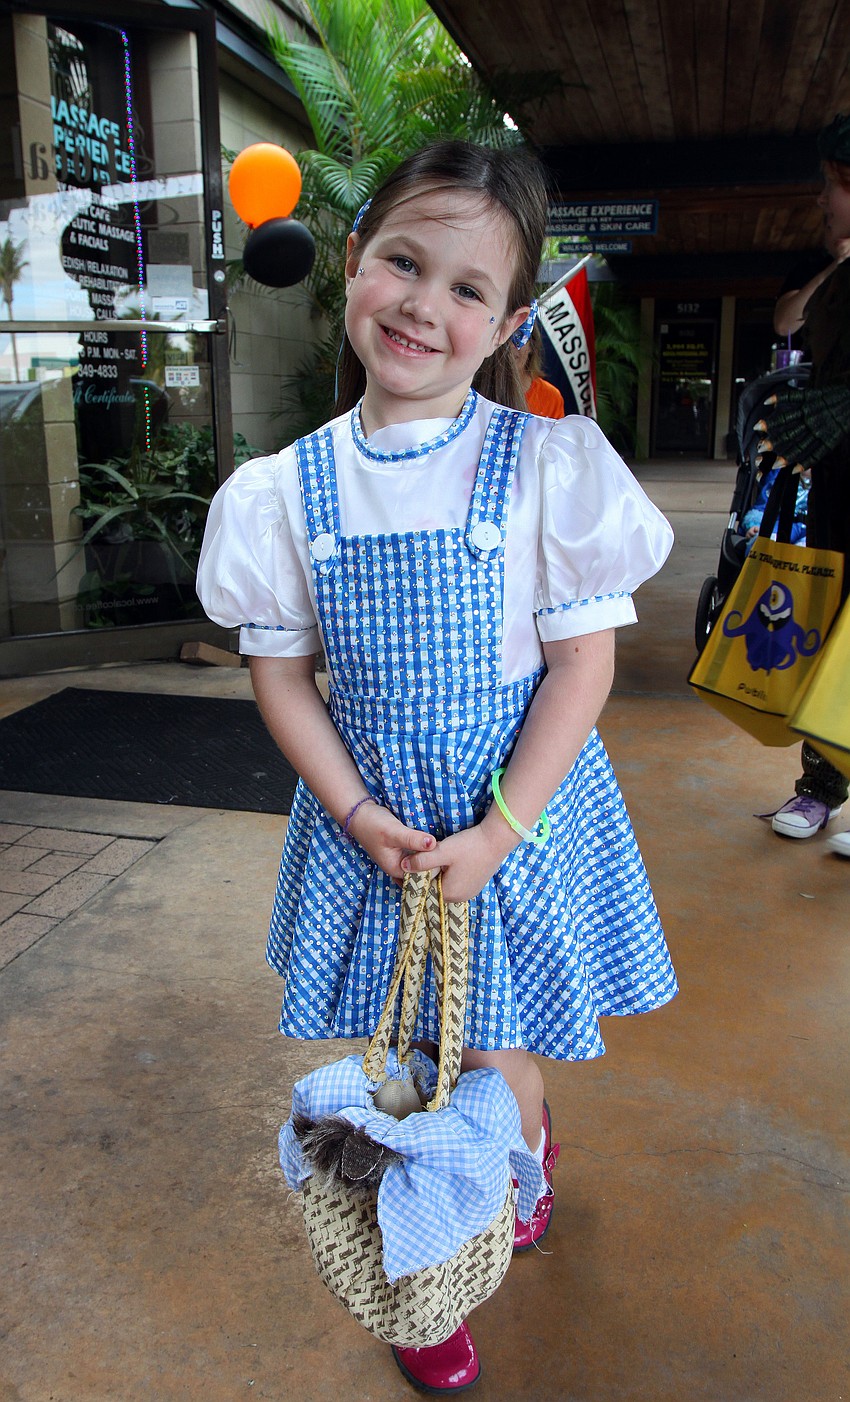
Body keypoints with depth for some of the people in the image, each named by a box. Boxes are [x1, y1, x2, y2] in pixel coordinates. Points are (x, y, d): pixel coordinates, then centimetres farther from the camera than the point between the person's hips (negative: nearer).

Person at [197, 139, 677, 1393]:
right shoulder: (288, 488, -4)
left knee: (495, 1056, 8)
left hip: (522, 800, -2)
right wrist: (356, 814, -9)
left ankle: (524, 1150, 47)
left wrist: (498, 833, -15)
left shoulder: (550, 465, -11)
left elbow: (583, 661, -10)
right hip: (371, 811, 2)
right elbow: (280, 670, 1)